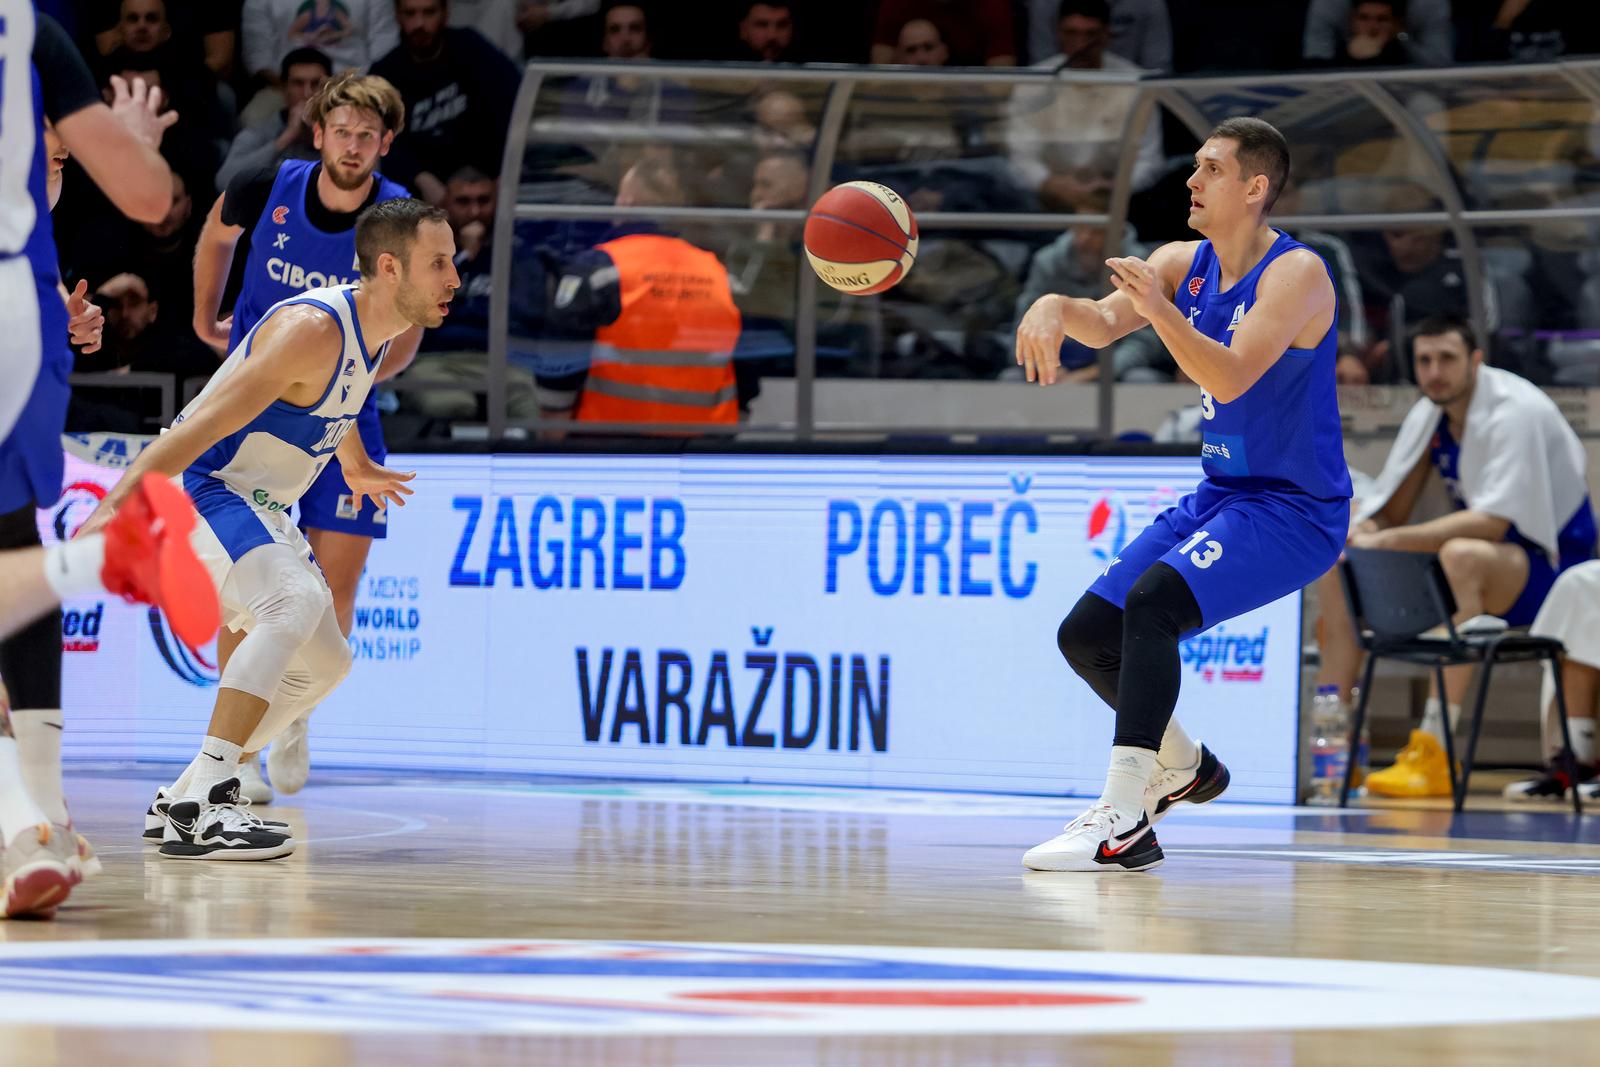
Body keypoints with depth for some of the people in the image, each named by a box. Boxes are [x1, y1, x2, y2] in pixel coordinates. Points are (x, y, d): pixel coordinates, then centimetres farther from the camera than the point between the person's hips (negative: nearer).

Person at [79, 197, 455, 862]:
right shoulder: (313, 330, -25)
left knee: (325, 662, 13)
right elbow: (202, 425, -32)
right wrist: (116, 503, -39)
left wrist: (356, 468, 47)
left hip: (255, 508, 11)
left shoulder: (377, 334, 5)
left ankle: (181, 803, 17)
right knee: (298, 599, -32)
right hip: (197, 489, -11)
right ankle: (199, 808, -36)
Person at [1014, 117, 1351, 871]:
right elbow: (1106, 324, -9)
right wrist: (1057, 309, -31)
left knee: (1151, 602, -31)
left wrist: (1161, 313, -44)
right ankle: (1183, 767, 32)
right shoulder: (1184, 264, 6)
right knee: (1085, 634, 8)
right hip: (1220, 496, 9)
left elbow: (1231, 377, -30)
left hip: (1296, 509, -9)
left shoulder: (1295, 274, -17)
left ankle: (1124, 820, -33)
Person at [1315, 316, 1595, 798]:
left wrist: (1388, 540, -34)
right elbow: (1391, 513, 8)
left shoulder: (1515, 411, -20)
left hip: (1550, 564, -8)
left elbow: (1492, 522, -31)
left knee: (1463, 554, -41)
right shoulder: (1428, 416, 4)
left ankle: (1434, 753, -43)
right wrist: (1362, 531, -18)